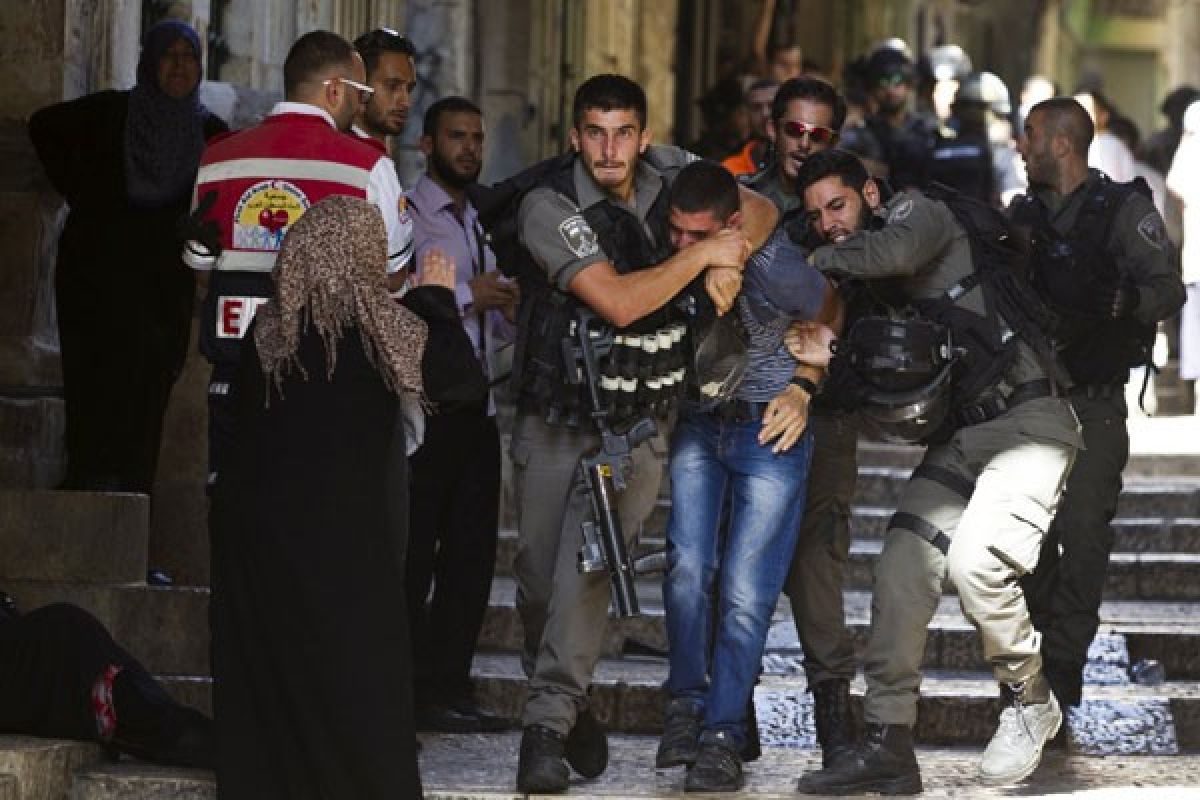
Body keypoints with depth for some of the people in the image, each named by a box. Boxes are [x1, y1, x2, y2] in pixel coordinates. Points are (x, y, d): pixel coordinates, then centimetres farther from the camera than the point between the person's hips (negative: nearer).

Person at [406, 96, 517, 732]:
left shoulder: (480, 224, 22)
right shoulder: (406, 214, -4)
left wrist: (508, 308, 6)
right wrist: (466, 297, -15)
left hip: (476, 405, 8)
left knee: (472, 553, 7)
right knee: (413, 554, -5)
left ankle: (448, 687, 12)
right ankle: (407, 693, -2)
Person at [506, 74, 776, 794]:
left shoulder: (670, 170, -3)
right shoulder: (549, 206, -17)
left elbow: (760, 211, 8)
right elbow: (618, 302, -25)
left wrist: (729, 263, -13)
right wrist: (704, 253, -17)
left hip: (638, 410, 1)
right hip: (555, 408, -1)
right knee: (540, 572, 4)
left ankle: (549, 723, -18)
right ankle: (565, 702, 27)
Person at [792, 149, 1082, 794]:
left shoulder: (920, 211, -3)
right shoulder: (858, 282, 16)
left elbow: (898, 249, -27)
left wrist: (818, 261, -11)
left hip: (1026, 419, -8)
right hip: (953, 439, 8)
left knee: (973, 559, -25)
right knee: (900, 569, -8)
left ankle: (1030, 700, -2)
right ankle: (887, 746, -4)